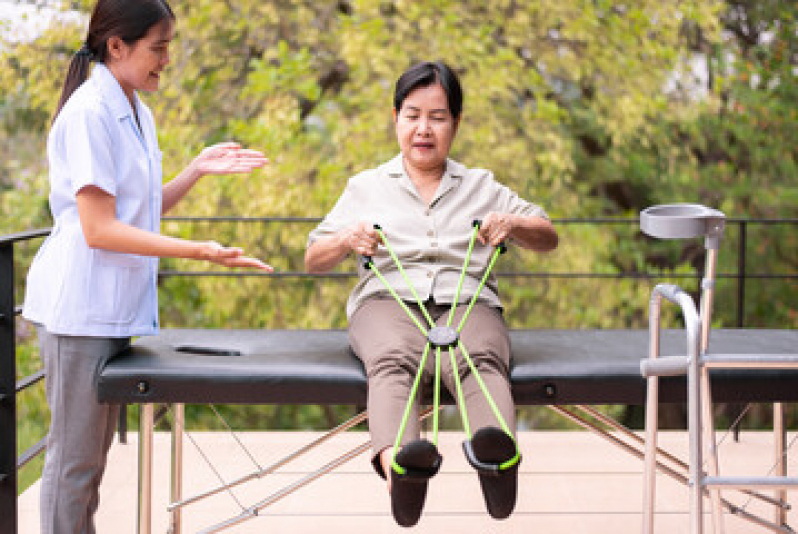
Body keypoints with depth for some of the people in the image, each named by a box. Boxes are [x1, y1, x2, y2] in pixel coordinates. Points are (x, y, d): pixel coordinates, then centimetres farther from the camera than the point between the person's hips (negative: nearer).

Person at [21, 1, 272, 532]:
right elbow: (99, 230, -20)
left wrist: (199, 169, 4)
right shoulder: (88, 113, -16)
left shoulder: (137, 114, 11)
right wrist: (200, 250, -24)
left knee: (96, 449, 16)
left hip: (115, 307, 9)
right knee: (75, 456, 2)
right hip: (80, 307, -9)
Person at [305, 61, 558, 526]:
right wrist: (347, 241, -1)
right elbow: (313, 261, 22)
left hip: (467, 301, 1)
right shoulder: (366, 187, 26)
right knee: (393, 361, -39)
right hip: (387, 300, 0)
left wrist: (512, 225, 0)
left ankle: (500, 456, -67)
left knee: (480, 360, -38)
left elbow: (549, 238, 23)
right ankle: (397, 465, -66)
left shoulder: (481, 186, 27)